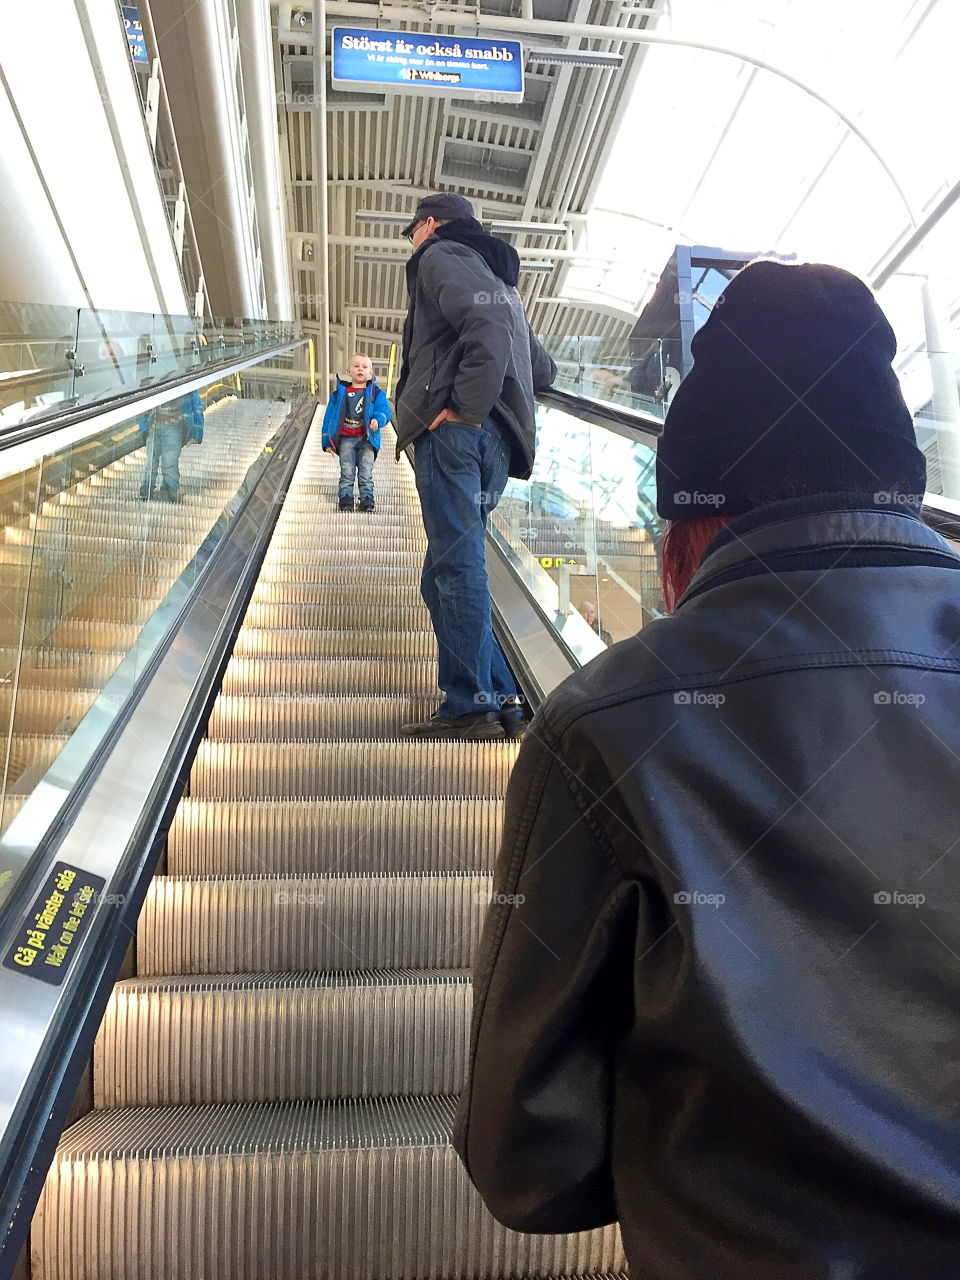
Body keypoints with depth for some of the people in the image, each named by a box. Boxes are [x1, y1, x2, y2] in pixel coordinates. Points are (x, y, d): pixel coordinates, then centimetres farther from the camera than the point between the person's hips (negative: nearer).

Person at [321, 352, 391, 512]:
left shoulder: (376, 393, 4)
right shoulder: (339, 393, 7)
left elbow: (384, 410, -6)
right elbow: (329, 417, 10)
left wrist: (378, 420, -30)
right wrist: (327, 441, 6)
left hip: (367, 440, -1)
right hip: (345, 439, 1)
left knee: (366, 473, 1)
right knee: (347, 473, 3)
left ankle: (367, 498, 7)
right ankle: (346, 498, 9)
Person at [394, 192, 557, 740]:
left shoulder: (441, 255, 7)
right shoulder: (500, 279, 34)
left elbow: (486, 323, -15)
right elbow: (544, 370, 32)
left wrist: (465, 405, -15)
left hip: (454, 428, -9)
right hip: (497, 440, 9)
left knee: (456, 566, -11)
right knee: (447, 574, 9)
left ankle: (471, 708, -11)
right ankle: (504, 699, 5)